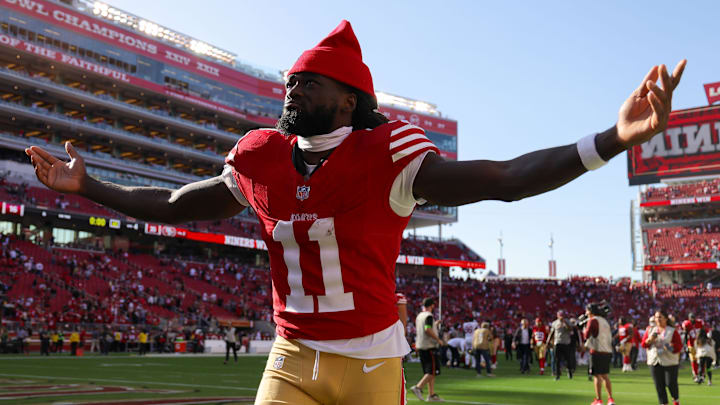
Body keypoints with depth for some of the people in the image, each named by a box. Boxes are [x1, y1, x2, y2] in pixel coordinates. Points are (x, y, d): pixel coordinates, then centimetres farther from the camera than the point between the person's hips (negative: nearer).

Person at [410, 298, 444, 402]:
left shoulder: (419, 316, 15)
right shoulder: (429, 316, -12)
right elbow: (428, 330, -25)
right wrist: (438, 339, -16)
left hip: (420, 347, 9)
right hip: (429, 347, -9)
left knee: (429, 371, 11)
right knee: (432, 371, -6)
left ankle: (431, 394, 11)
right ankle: (418, 387, -17)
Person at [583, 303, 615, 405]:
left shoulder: (593, 320, -7)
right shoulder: (604, 320, 17)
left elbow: (586, 335, -12)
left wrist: (584, 331, 9)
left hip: (597, 351, -7)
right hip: (608, 351, 7)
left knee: (597, 376, -3)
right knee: (605, 375, 14)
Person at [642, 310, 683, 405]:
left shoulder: (672, 331, 1)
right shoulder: (650, 330, 12)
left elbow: (679, 345, -4)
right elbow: (643, 344, 10)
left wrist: (672, 346, -23)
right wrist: (650, 340, -9)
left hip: (669, 362, -3)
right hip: (654, 362, 3)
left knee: (670, 383, -4)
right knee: (659, 385, 2)